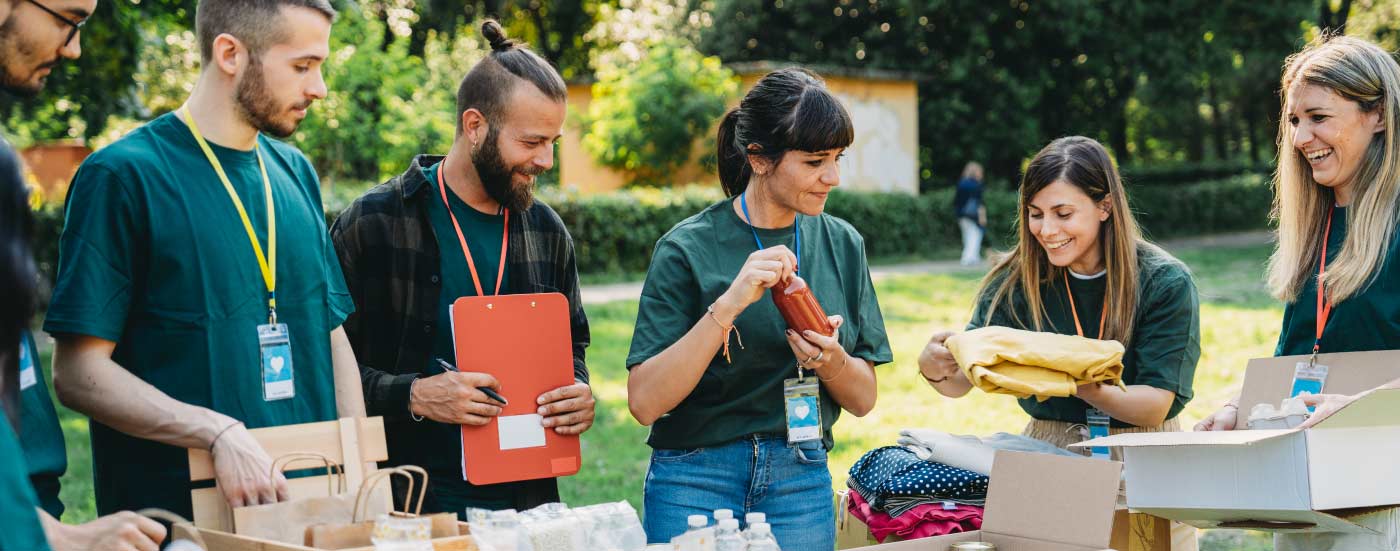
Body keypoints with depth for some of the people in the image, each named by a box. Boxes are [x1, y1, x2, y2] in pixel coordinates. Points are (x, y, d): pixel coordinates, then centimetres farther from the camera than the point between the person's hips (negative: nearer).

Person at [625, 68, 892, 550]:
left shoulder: (841, 244, 3)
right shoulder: (689, 248, -9)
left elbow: (863, 400, 7)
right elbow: (644, 402, -17)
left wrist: (832, 361, -14)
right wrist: (728, 306, -25)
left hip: (802, 482, 3)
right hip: (697, 481, -3)